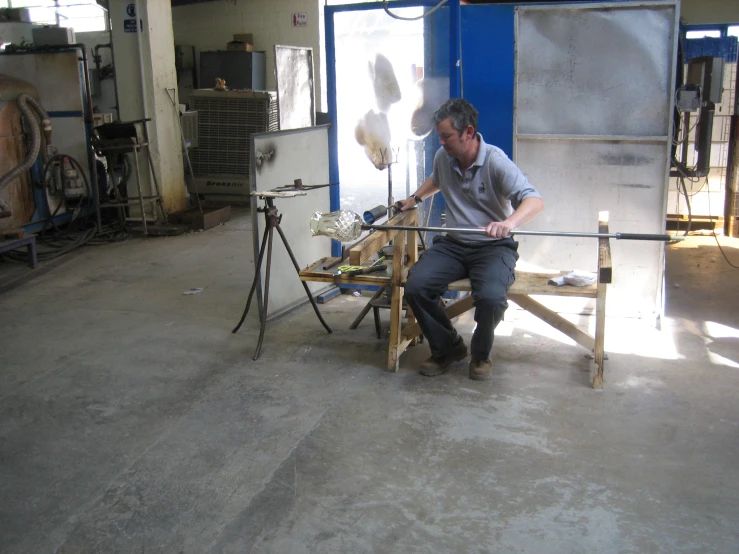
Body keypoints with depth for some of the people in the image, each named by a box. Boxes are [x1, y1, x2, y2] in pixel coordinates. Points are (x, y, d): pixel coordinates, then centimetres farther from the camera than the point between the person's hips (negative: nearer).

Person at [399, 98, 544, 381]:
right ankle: (447, 348, 4)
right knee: (415, 286, -21)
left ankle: (481, 354, 0)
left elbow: (535, 200, -28)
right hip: (452, 244, 5)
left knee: (490, 296, -34)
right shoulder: (443, 157, 2)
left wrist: (509, 223, -46)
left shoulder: (496, 162, -16)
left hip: (493, 246, -5)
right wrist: (416, 197, 18)